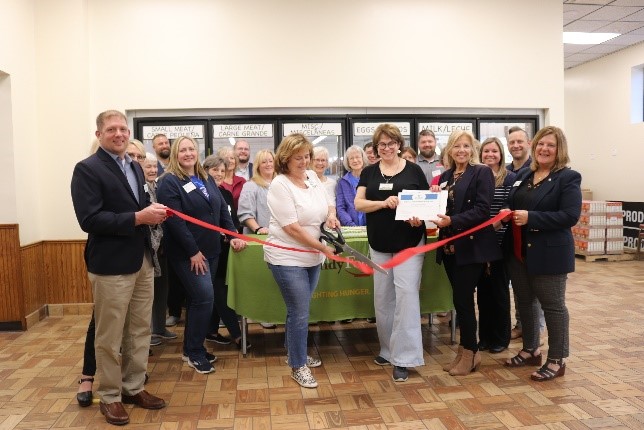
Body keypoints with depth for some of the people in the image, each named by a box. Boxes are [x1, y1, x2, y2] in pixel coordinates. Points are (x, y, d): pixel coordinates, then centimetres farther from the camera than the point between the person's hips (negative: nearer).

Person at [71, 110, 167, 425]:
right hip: (111, 265, -7)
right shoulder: (87, 169, -10)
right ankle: (109, 396, 23)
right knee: (109, 336, 6)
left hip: (142, 260, 7)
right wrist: (138, 217, -23)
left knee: (140, 331, 15)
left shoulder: (135, 168, 14)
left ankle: (134, 387, 31)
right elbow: (89, 220, -20)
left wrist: (153, 211, -2)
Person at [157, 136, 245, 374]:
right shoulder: (169, 182, -11)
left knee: (197, 299, 13)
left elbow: (222, 209, 14)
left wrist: (233, 235, 3)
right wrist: (193, 251, -20)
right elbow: (175, 221, -18)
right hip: (187, 253, -7)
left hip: (210, 249, 7)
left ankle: (192, 348, 26)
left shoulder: (206, 178, 13)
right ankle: (194, 352, 6)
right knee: (204, 298, -11)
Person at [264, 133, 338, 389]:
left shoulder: (312, 176, 6)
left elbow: (328, 203, 18)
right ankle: (298, 367, 15)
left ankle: (295, 353, 38)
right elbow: (292, 228, -20)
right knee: (300, 314, -2)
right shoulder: (280, 185, -16)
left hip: (312, 257, 7)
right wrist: (323, 247, -16)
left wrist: (331, 214, -6)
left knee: (299, 310, 19)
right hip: (288, 258, -7)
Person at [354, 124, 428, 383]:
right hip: (379, 244, 4)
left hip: (409, 243, -3)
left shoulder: (414, 170, 0)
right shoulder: (369, 172, 7)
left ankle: (403, 357, -1)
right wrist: (383, 203, -18)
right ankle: (388, 349, 28)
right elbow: (358, 204, -2)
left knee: (406, 294, -8)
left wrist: (420, 216, -18)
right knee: (382, 297, 11)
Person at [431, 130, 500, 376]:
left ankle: (469, 353, 12)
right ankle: (468, 351, 25)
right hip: (450, 246, 6)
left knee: (462, 299, -4)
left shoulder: (482, 172, -5)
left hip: (471, 246, -6)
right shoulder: (446, 176, 15)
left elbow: (482, 210, -15)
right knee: (461, 299, 12)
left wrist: (452, 221, -24)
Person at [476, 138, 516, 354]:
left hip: (499, 241, -3)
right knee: (483, 288, 10)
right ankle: (485, 336, 22)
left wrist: (493, 225, -21)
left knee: (499, 288, 5)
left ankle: (501, 338, 19)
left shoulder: (510, 178, -2)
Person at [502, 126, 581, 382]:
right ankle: (530, 350, 32)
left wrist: (531, 217, -25)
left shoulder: (568, 178, -9)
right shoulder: (523, 175, 11)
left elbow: (570, 216, -19)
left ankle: (557, 360, 17)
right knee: (525, 302, 16)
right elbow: (512, 205, 19)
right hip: (519, 251, 7)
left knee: (552, 305, 4)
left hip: (549, 253, -7)